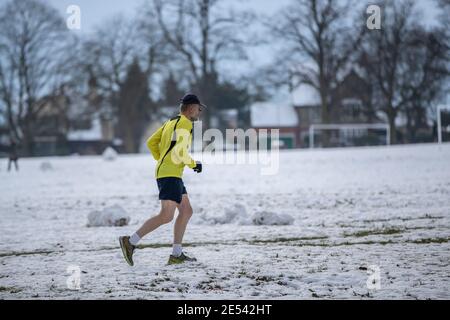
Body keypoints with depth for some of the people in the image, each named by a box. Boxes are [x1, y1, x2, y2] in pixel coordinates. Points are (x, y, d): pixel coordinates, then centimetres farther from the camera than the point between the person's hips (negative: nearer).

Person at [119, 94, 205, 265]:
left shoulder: (171, 122, 19)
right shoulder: (185, 124, -9)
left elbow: (151, 143, 20)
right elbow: (180, 153, -19)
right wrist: (194, 164, -5)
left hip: (168, 174, 11)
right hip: (170, 175, -11)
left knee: (186, 211, 10)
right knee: (166, 215, -16)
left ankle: (176, 255, 8)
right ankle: (131, 241, -15)